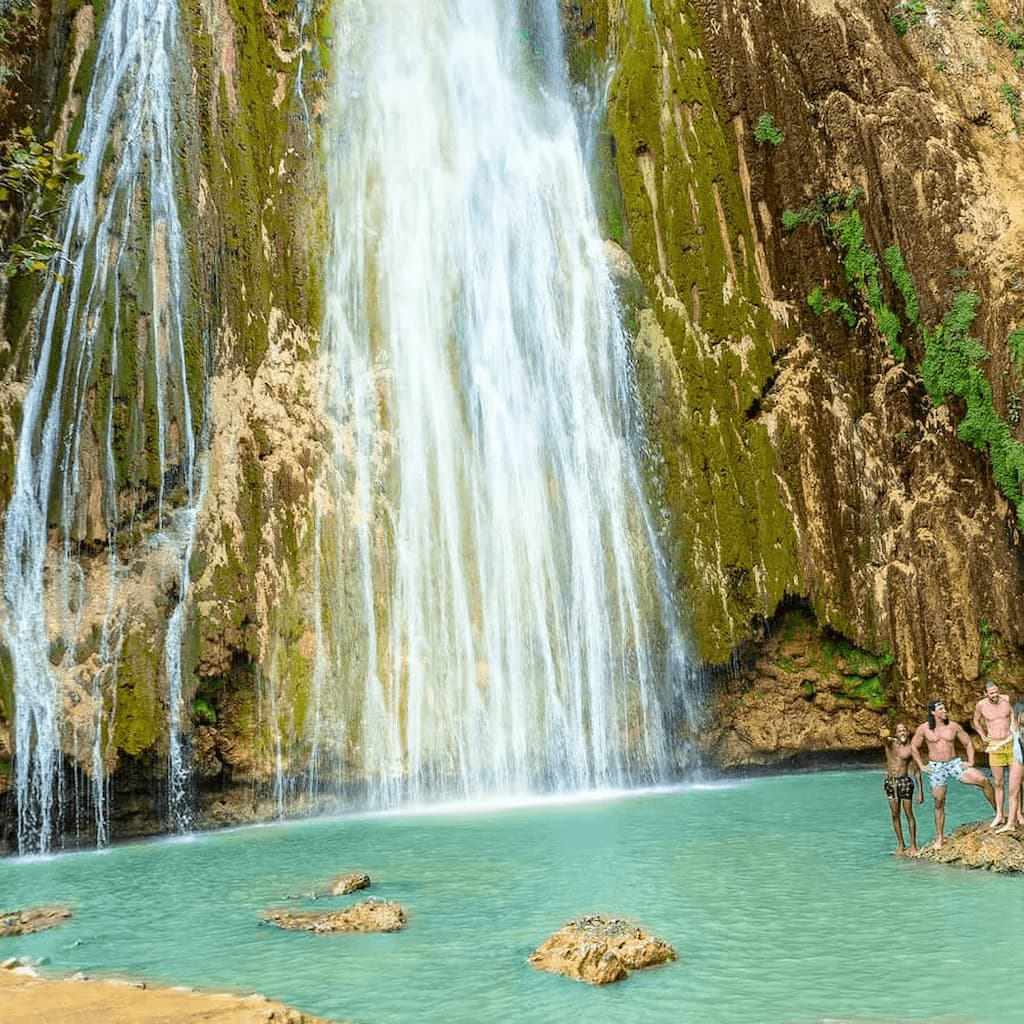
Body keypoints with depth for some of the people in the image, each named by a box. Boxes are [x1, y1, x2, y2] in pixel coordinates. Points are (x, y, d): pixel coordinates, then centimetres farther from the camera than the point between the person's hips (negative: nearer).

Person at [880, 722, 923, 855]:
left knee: (909, 813, 0)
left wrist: (920, 791, -1)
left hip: (904, 781, -2)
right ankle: (900, 845, 18)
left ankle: (913, 845, 8)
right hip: (889, 781, 2)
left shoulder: (910, 749, -2)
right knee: (895, 814, 8)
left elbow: (917, 771, 2)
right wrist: (884, 736, -52)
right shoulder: (891, 743, 0)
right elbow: (884, 739, -26)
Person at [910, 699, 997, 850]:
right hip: (936, 767, -1)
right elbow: (914, 747, 7)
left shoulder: (954, 726, -1)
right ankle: (939, 838, 16)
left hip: (954, 763, 1)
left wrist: (971, 762, -2)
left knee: (983, 780, -21)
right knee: (939, 803, 4)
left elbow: (968, 743, 9)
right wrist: (921, 766, 1)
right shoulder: (923, 728, -4)